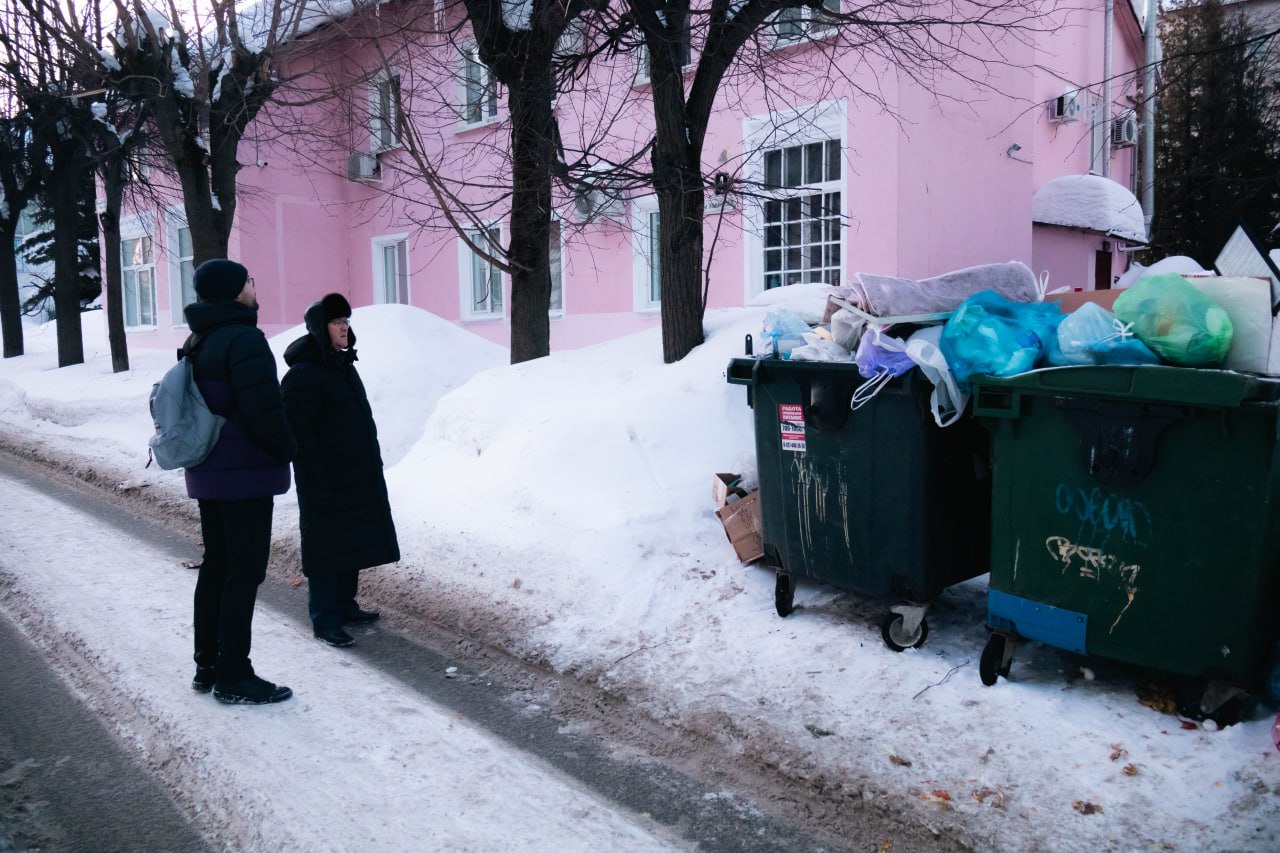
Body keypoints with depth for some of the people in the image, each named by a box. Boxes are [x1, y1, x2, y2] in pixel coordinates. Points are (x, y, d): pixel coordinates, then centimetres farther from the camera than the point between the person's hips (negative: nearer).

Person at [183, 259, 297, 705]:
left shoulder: (196, 342, 12)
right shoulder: (244, 339, -18)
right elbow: (263, 410, -23)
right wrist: (287, 450, -8)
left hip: (207, 472, 9)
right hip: (245, 474, -9)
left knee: (215, 566, 17)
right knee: (244, 572, -3)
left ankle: (207, 665, 26)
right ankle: (233, 677, 3)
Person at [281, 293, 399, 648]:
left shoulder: (343, 366, 12)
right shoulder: (303, 375, -17)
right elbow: (300, 435, -20)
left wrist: (373, 465, 19)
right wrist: (317, 483, -22)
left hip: (357, 477, 9)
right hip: (326, 481, -9)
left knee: (351, 541, 16)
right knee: (326, 547, 0)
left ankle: (344, 605, 29)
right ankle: (325, 621, 9)